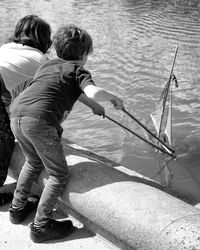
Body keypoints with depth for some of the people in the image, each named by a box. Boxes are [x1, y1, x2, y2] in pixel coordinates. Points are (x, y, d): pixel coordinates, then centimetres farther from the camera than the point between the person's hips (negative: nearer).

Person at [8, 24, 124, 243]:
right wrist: (113, 98, 8)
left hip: (16, 115, 8)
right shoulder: (77, 69, 8)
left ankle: (17, 208, 40)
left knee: (34, 163, 31)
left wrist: (94, 106, 53)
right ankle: (41, 226, 11)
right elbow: (94, 92, -12)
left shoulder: (49, 65, 29)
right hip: (40, 120, -8)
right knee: (59, 175, 9)